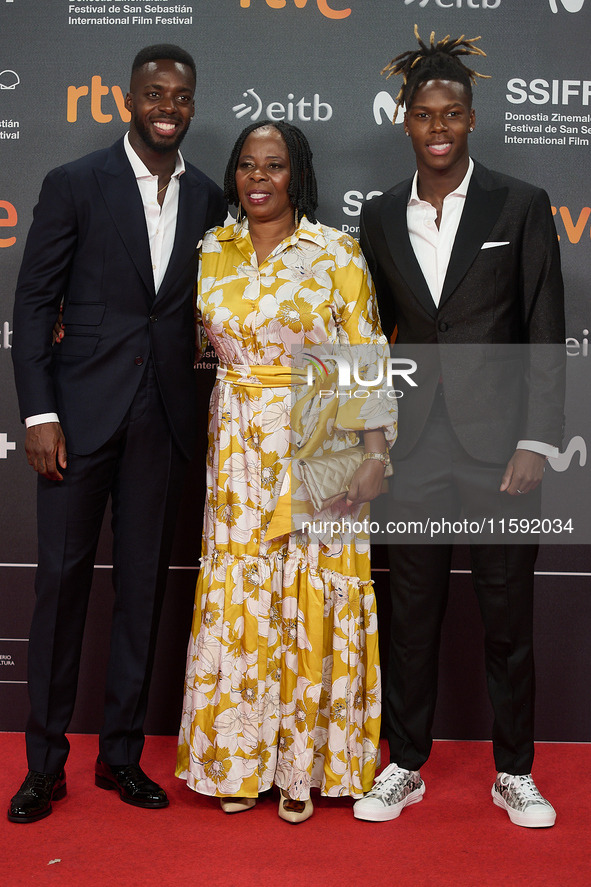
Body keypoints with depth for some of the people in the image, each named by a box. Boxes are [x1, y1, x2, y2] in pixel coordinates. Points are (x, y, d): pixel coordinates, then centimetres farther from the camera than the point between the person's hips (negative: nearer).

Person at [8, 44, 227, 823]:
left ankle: (121, 753, 23)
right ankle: (45, 763, 17)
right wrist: (39, 415, -10)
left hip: (164, 419, 3)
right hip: (82, 409, -3)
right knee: (61, 581, 2)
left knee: (144, 586, 8)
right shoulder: (74, 185, -1)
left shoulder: (208, 199, 10)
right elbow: (34, 304, -3)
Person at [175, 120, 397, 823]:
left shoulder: (337, 253, -2)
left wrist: (376, 451, -9)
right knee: (238, 598, 6)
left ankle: (303, 764, 17)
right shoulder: (213, 252, 8)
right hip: (238, 452, 3)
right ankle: (242, 761, 20)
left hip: (318, 445, -3)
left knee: (312, 599, 2)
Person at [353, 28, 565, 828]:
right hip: (416, 449, 2)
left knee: (507, 615, 8)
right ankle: (406, 767, 27)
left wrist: (537, 441, -9)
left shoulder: (522, 206, -1)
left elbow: (546, 333, -2)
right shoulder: (381, 216, 8)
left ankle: (515, 774, 26)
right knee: (412, 613, 11)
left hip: (498, 445, -2)